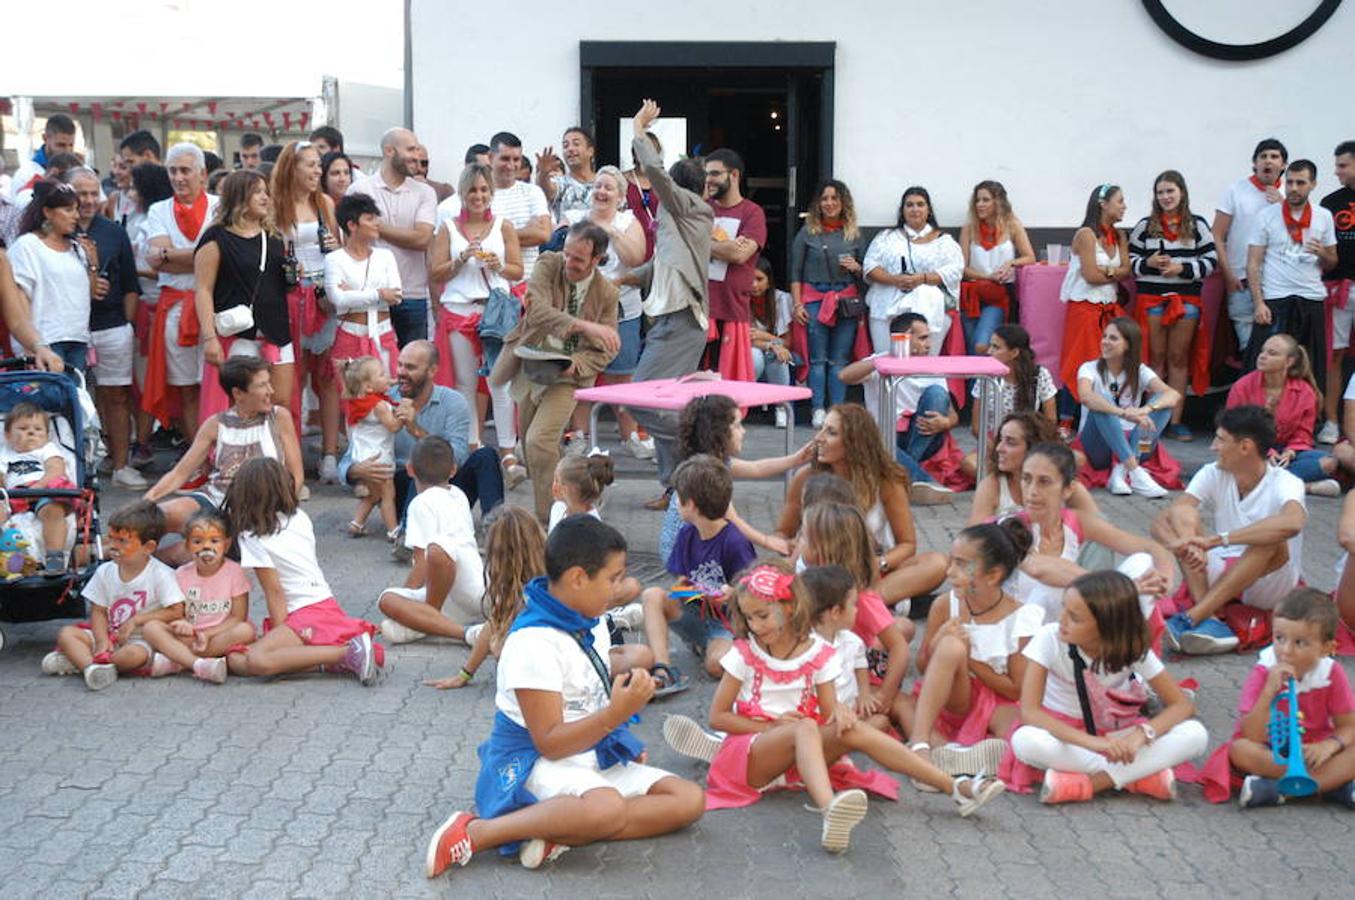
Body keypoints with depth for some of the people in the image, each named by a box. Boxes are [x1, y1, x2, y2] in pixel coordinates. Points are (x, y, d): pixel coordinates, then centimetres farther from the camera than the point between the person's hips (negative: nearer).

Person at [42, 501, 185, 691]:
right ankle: (92, 667, -39)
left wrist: (136, 620, -15)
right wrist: (102, 641, -14)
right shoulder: (105, 572, 3)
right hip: (110, 635, 5)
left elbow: (176, 611, -15)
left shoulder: (161, 575, -12)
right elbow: (98, 612, 4)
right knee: (66, 633, -14)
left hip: (141, 639, -5)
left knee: (135, 654, -38)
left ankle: (78, 659, -24)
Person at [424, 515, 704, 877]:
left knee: (690, 799, -8)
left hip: (593, 756, 9)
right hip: (535, 763, -9)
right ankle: (476, 832, -26)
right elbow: (550, 743, -21)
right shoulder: (535, 641, -19)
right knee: (607, 808, -40)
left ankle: (558, 833, -19)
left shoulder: (592, 627, 9)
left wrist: (623, 689, 3)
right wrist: (617, 713, -27)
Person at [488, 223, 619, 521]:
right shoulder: (548, 265, -11)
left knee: (539, 442, -20)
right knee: (530, 444, 16)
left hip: (567, 374, -4)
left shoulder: (606, 293, -11)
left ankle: (549, 518, -8)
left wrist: (575, 365, -25)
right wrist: (584, 326, -40)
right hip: (529, 365, 4)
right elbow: (537, 312, -28)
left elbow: (605, 350, -5)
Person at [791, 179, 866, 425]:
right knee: (817, 359, -2)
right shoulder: (807, 232, 5)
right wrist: (797, 304, -2)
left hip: (847, 299, 1)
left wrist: (855, 267, -8)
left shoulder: (855, 234, 9)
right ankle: (818, 409, 1)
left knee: (840, 360, 1)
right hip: (815, 297, -1)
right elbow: (795, 272, 5)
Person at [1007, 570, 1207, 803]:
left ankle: (1091, 783, -25)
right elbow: (1029, 712, -29)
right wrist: (1092, 742, -41)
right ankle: (1142, 775, -24)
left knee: (1196, 735, -23)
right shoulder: (1050, 638, -23)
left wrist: (1142, 733, -35)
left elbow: (1183, 705, -15)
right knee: (1025, 741, -37)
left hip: (1115, 735, 1)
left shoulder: (1133, 647, -17)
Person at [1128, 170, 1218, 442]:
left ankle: (1175, 420, 9)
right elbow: (1129, 260, 6)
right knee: (1155, 358, 3)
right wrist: (1149, 263, -13)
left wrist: (1182, 268, -13)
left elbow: (1211, 261, 0)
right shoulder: (1145, 226, 6)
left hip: (1187, 298, 0)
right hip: (1151, 298, 0)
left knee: (1179, 359, 5)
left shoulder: (1197, 225, 4)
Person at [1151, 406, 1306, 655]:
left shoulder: (1284, 483, -16)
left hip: (1271, 583, -4)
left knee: (1271, 539, -34)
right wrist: (1187, 547, -36)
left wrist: (1215, 540, -44)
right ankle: (1211, 621, -34)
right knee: (1183, 515, -17)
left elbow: (1292, 523, -41)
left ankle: (1191, 618, -37)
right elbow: (1160, 521, -13)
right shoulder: (1214, 475, -3)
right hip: (1220, 577, 4)